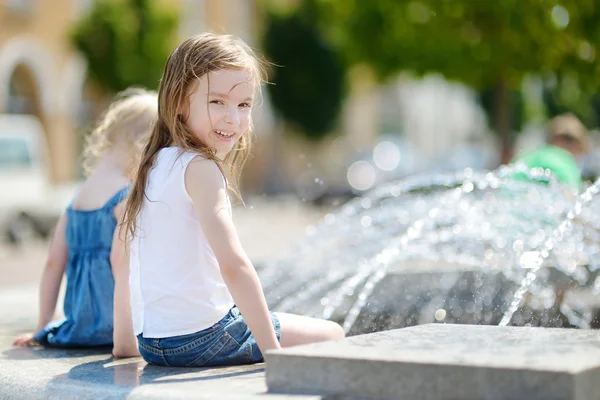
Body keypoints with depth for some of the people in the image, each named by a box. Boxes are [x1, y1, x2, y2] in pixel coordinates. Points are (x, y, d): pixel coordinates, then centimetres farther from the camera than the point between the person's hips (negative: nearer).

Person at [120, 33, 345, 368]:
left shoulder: (156, 164, 8)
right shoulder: (200, 168, -19)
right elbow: (233, 265, -28)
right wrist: (272, 350, -25)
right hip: (202, 336, -9)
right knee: (333, 335, 7)